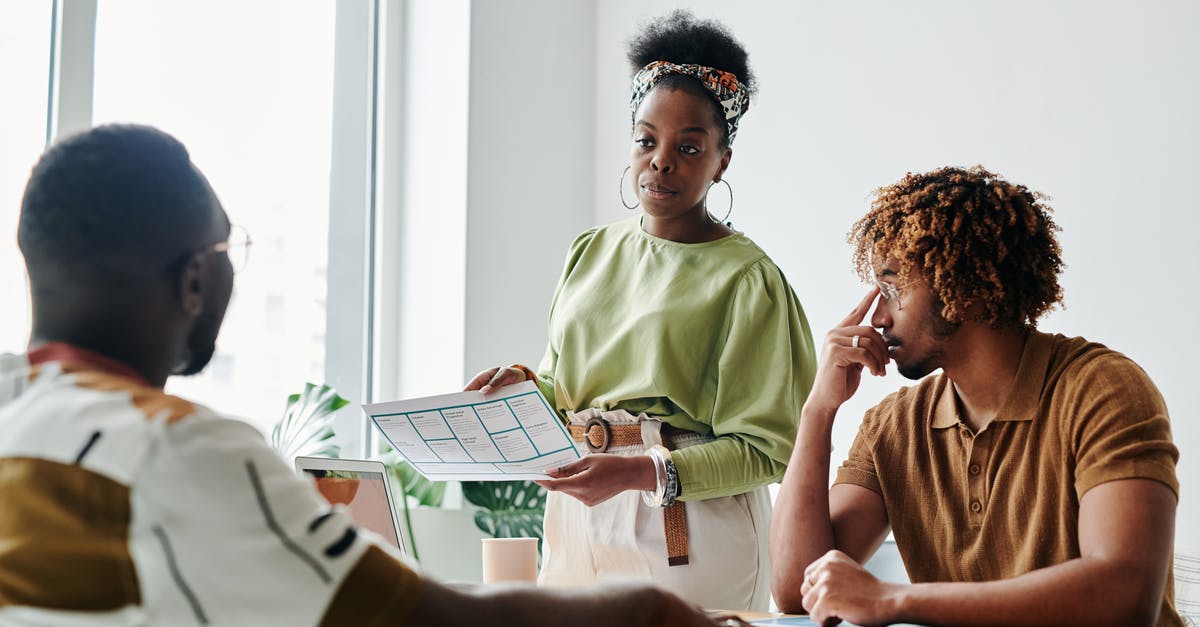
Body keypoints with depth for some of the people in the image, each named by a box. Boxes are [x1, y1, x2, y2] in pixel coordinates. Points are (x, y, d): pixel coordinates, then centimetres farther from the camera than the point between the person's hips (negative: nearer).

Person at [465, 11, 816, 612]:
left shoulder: (745, 279, -8)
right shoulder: (590, 253, 10)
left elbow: (764, 449, -13)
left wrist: (643, 473, -24)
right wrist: (523, 384, -6)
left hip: (688, 535, -5)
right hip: (576, 523, 5)